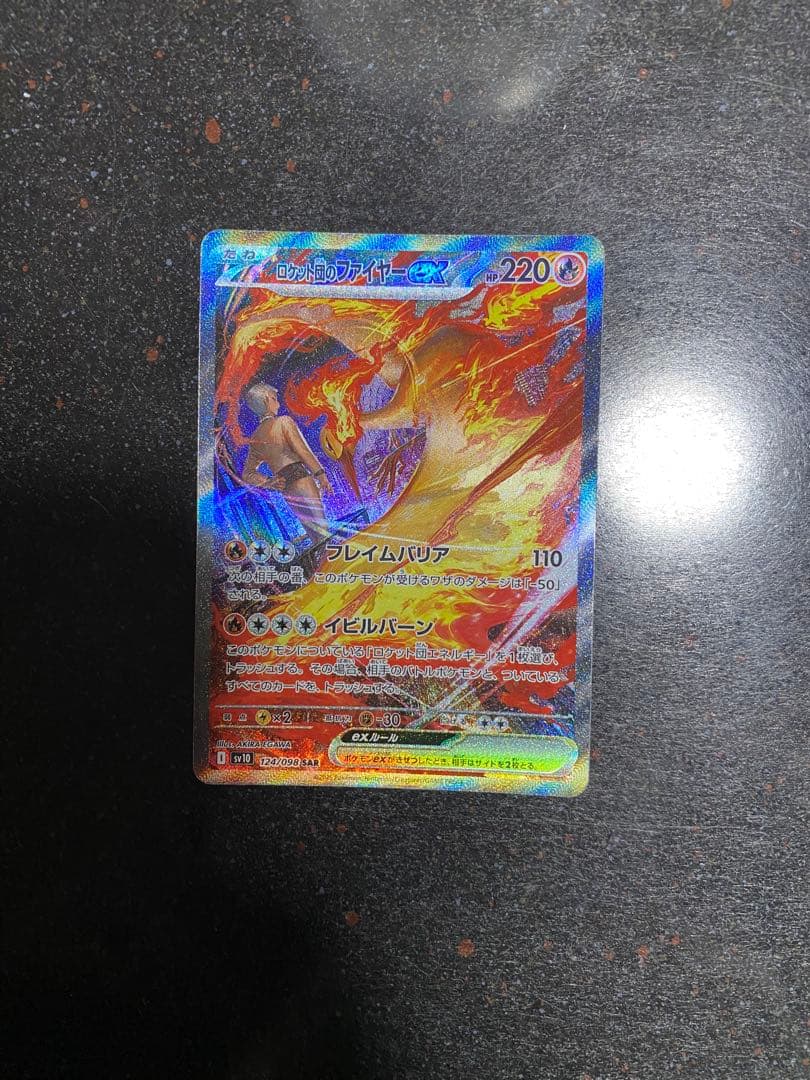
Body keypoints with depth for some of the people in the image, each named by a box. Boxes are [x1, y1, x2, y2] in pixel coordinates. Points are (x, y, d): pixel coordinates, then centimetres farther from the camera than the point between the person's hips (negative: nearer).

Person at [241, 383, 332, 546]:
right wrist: (321, 474, -7)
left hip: (286, 490, 7)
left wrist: (268, 482, 8)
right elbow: (303, 450, -9)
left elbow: (248, 474, 16)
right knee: (322, 530, -8)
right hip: (302, 479, -7)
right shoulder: (284, 421, -2)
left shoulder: (255, 438, 14)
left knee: (315, 535, 10)